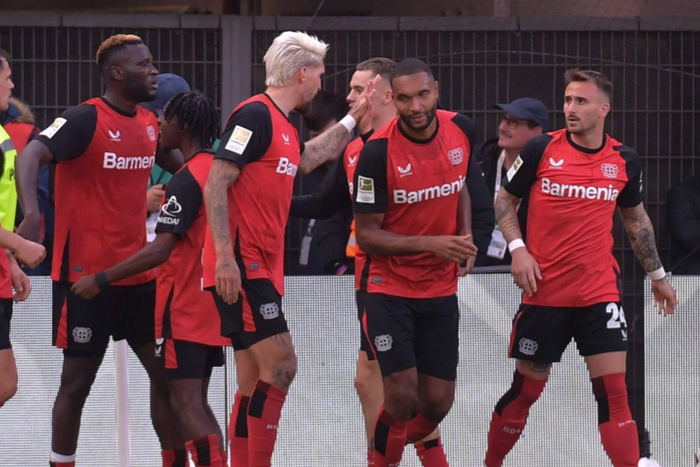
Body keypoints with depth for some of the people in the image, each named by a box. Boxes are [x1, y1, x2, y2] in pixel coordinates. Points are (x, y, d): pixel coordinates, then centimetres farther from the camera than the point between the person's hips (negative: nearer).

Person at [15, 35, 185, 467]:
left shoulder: (150, 123, 9)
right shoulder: (85, 120, -13)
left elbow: (176, 164, 28)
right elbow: (30, 157, -27)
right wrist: (32, 214, -44)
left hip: (139, 273, 7)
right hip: (86, 273, -7)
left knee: (168, 373, 6)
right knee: (78, 378, 0)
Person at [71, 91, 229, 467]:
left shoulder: (186, 180, -17)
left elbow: (160, 250, -23)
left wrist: (101, 280, -20)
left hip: (183, 309, -9)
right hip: (210, 309, 9)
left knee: (186, 405, -9)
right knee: (196, 404, 14)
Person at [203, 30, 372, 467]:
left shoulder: (285, 127, 18)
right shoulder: (255, 115, -11)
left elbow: (305, 160, 42)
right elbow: (216, 185, -17)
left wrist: (352, 120, 44)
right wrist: (224, 257, -24)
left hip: (263, 267, 10)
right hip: (240, 266, -10)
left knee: (256, 381, 8)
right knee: (280, 366, -14)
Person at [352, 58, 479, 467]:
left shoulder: (462, 130, -4)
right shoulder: (378, 152, -19)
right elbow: (367, 235, -16)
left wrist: (466, 236, -2)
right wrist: (431, 244, -27)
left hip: (441, 289, 5)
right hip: (390, 289, -4)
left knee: (438, 403, 4)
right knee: (402, 395, -14)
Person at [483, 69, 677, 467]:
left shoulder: (625, 161, 2)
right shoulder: (541, 150, -6)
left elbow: (636, 218, 18)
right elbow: (505, 200, 5)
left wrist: (658, 275, 22)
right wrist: (518, 250, -10)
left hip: (600, 292, 1)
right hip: (545, 291, -1)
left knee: (613, 389, -8)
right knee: (526, 390, 7)